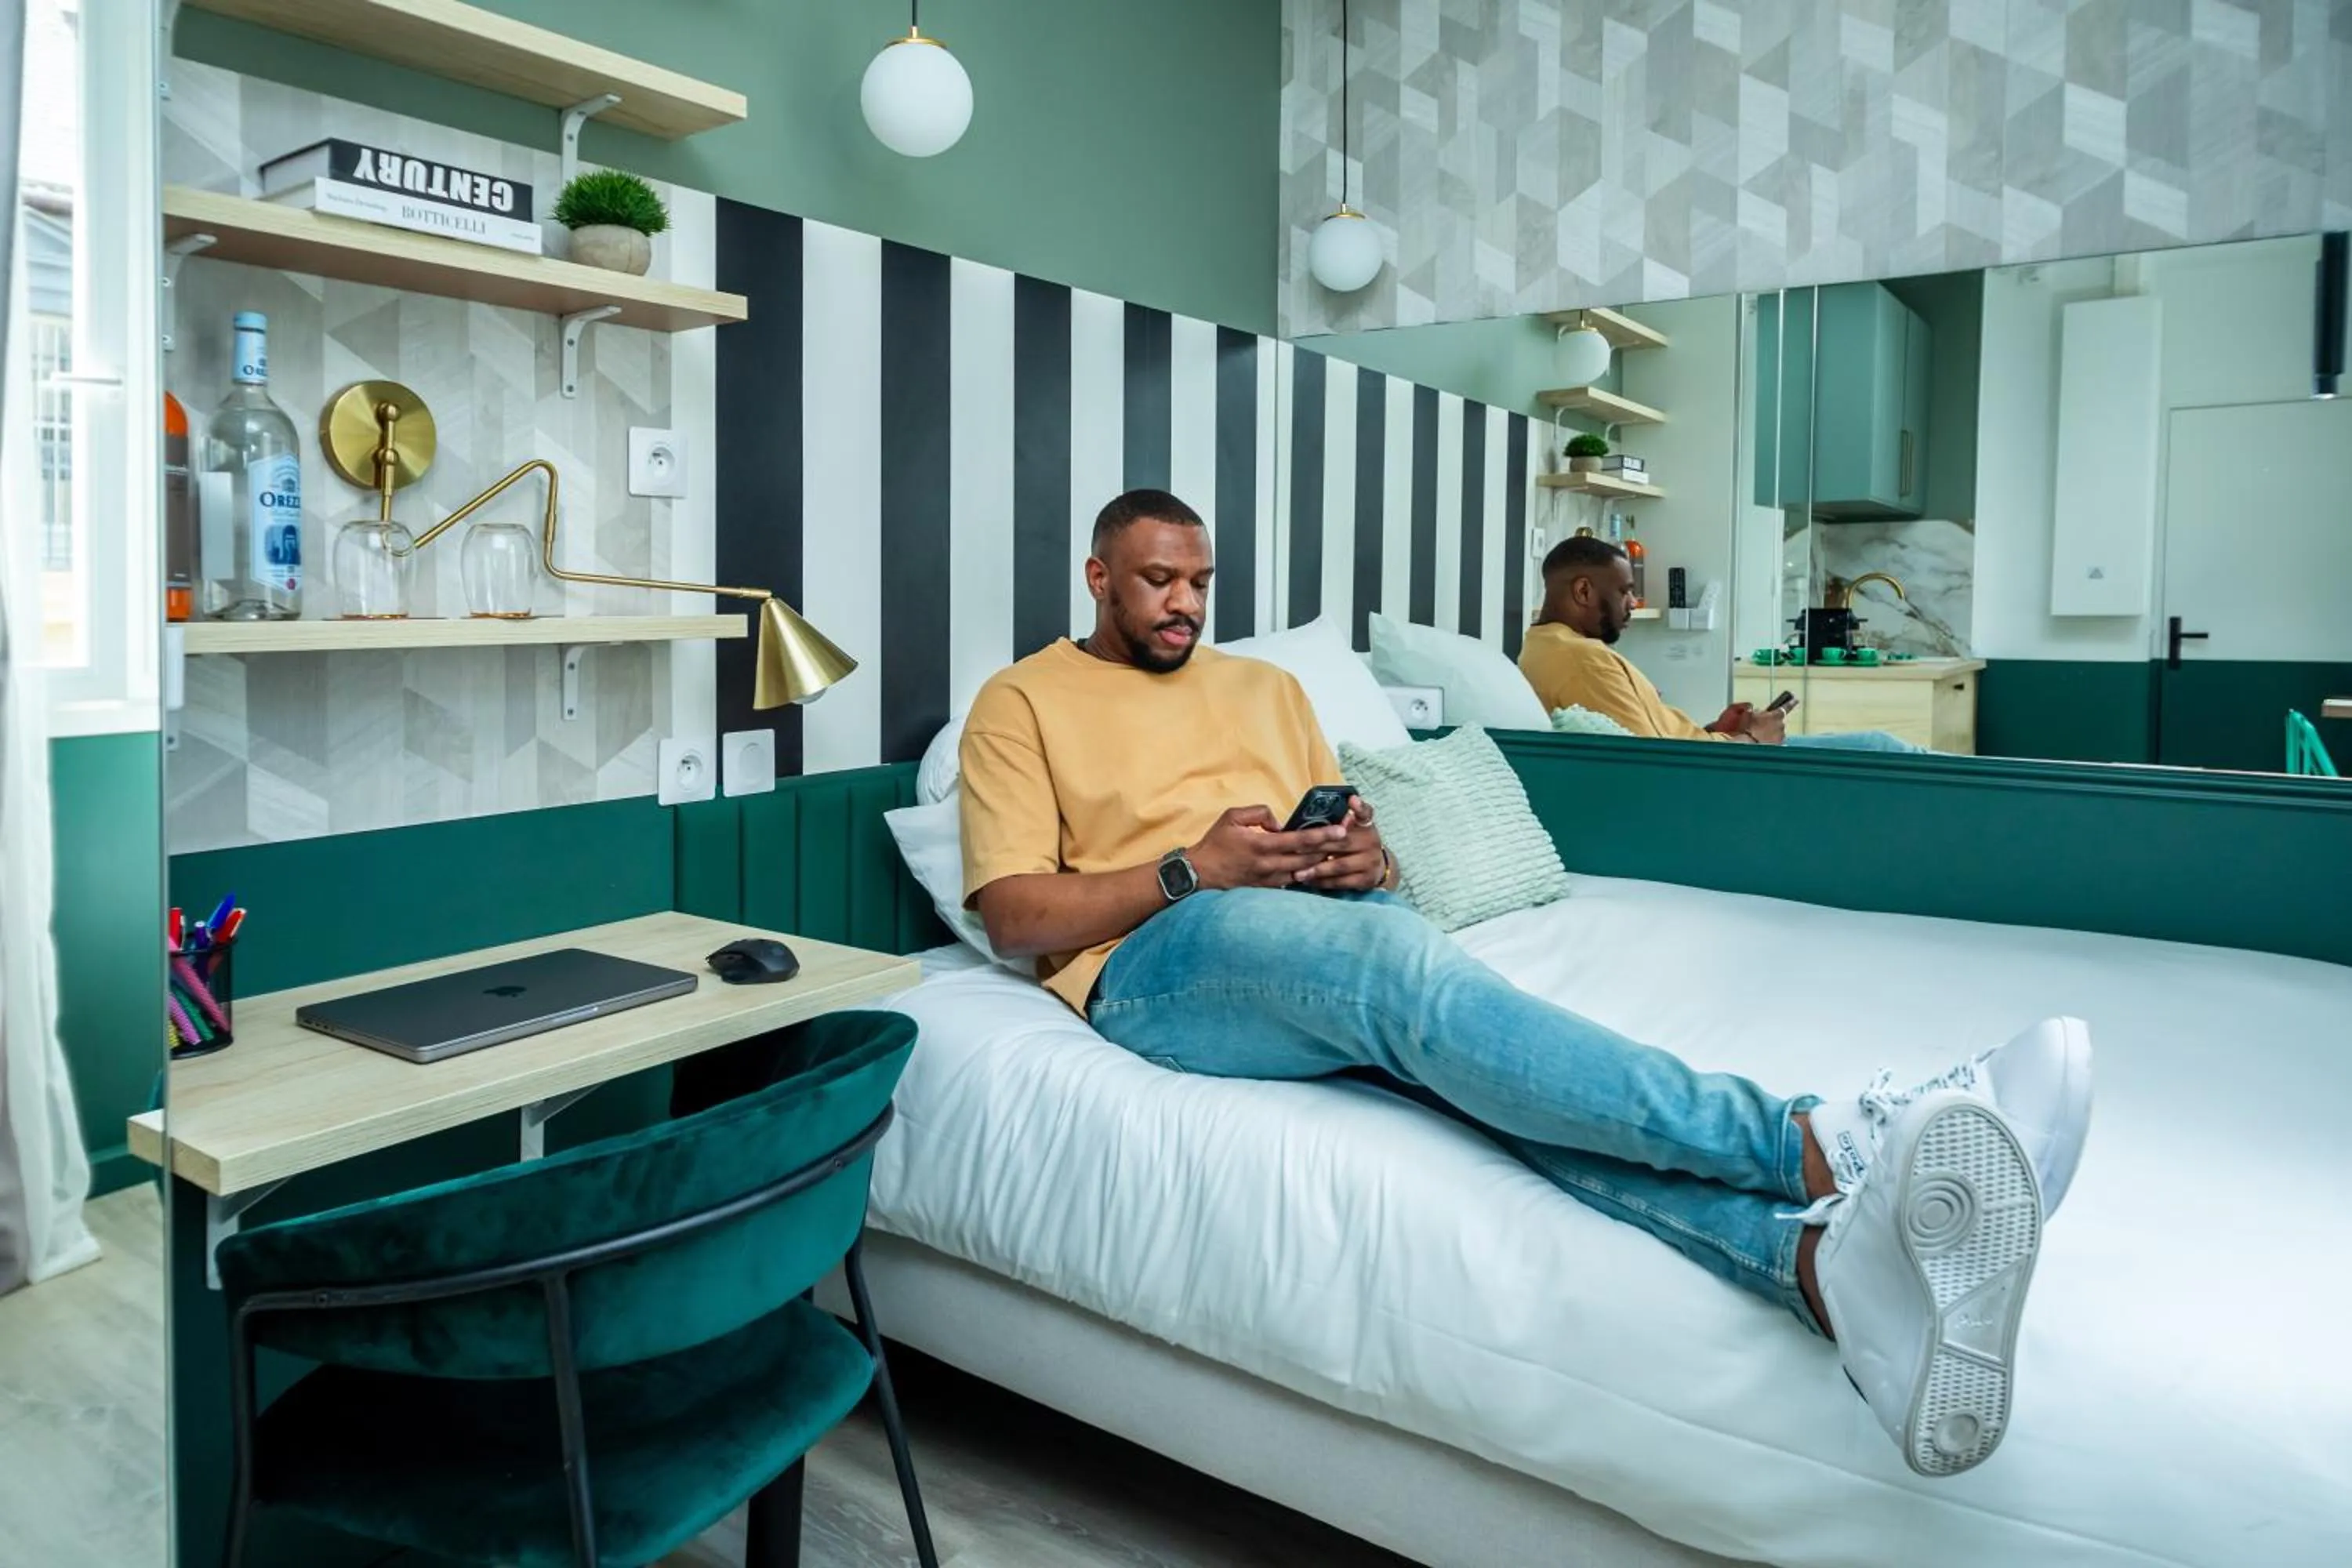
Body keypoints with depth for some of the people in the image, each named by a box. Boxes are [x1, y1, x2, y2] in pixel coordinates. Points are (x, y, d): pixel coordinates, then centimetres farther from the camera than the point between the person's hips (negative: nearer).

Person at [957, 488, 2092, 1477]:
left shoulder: (1265, 686, 28)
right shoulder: (1021, 700, 13)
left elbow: (1364, 858, 25)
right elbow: (1014, 915, 1)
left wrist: (1367, 856, -2)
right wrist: (1193, 869, -12)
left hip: (1338, 937, 4)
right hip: (1161, 962, -4)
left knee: (1464, 1056, -32)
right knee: (1400, 956, -36)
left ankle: (1821, 1257, -58)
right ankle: (1816, 1146, -47)